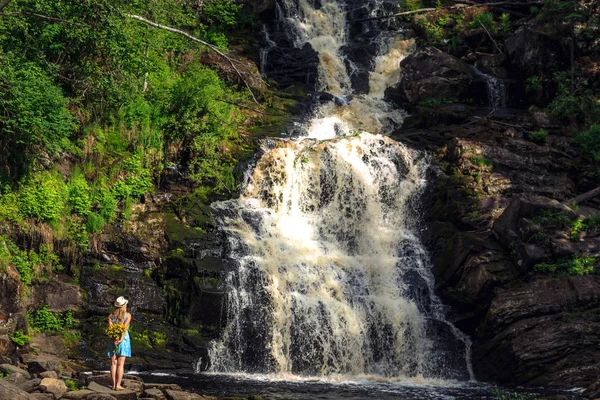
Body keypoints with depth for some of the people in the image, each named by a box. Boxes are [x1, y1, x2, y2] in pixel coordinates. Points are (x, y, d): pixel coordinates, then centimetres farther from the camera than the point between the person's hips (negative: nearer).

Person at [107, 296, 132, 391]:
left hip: (113, 340, 2)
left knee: (113, 364, 7)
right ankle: (118, 385, -6)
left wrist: (114, 340, -18)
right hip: (124, 340, -2)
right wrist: (121, 339, -23)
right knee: (120, 364, -2)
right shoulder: (128, 315, -4)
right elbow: (125, 327, -16)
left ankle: (114, 384, 5)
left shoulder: (111, 316, 4)